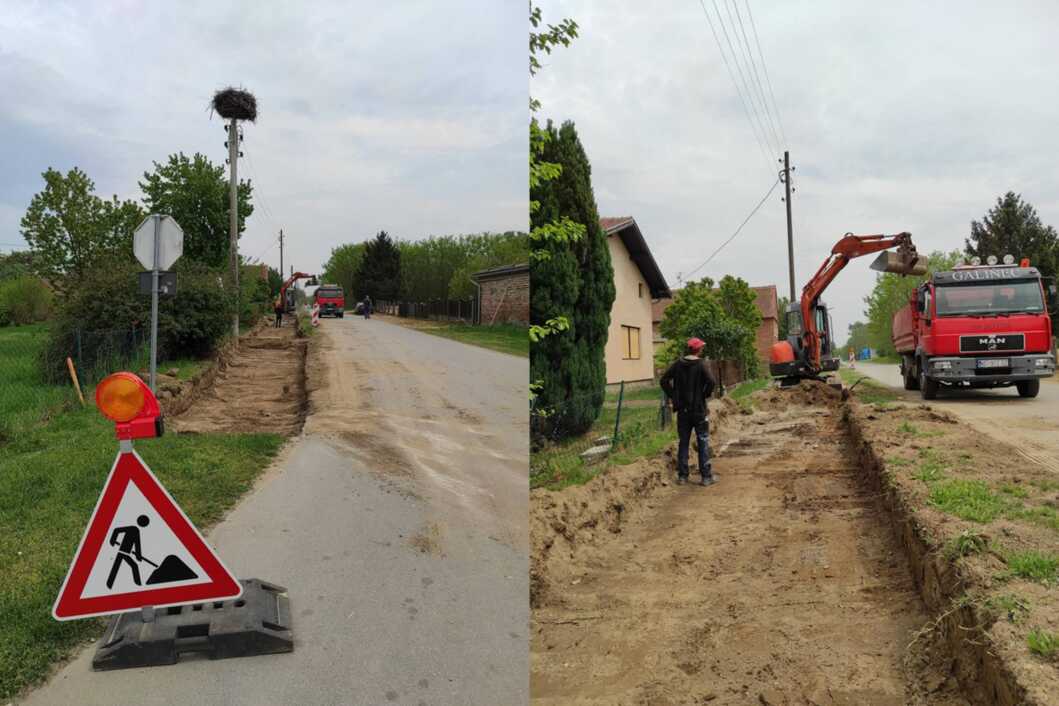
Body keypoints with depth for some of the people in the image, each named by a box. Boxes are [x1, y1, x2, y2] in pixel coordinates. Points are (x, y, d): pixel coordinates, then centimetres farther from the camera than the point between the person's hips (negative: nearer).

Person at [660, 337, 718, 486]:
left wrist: (672, 396, 5)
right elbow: (711, 382, -23)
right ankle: (706, 476, 9)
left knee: (683, 443, 11)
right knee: (703, 442, 6)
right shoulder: (701, 364, -11)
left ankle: (682, 476, 15)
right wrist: (705, 395, -7)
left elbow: (664, 380, 1)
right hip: (699, 409, -4)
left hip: (682, 410, 4)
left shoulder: (678, 364, 2)